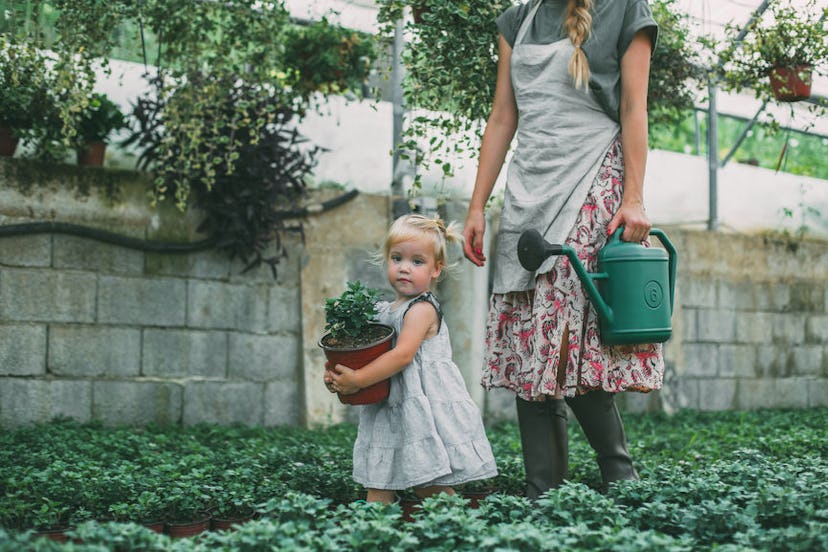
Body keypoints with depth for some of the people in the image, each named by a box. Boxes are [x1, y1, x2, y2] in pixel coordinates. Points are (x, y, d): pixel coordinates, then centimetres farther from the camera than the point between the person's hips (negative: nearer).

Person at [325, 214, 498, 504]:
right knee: (378, 490, 5)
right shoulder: (385, 309, 13)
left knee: (431, 488, -5)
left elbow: (403, 354, -23)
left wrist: (358, 379, -23)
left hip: (425, 405, -8)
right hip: (389, 408, 8)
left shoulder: (422, 309, -12)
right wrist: (338, 373, -3)